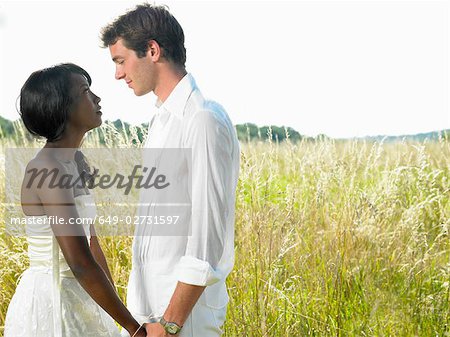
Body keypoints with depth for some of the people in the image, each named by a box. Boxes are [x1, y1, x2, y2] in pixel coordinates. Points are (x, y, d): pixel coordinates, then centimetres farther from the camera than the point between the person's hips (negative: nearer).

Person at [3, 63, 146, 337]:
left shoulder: (76, 161, 6)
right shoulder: (48, 169, -21)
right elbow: (81, 264, -26)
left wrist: (118, 307, 12)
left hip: (75, 299, 8)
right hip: (49, 302, -8)